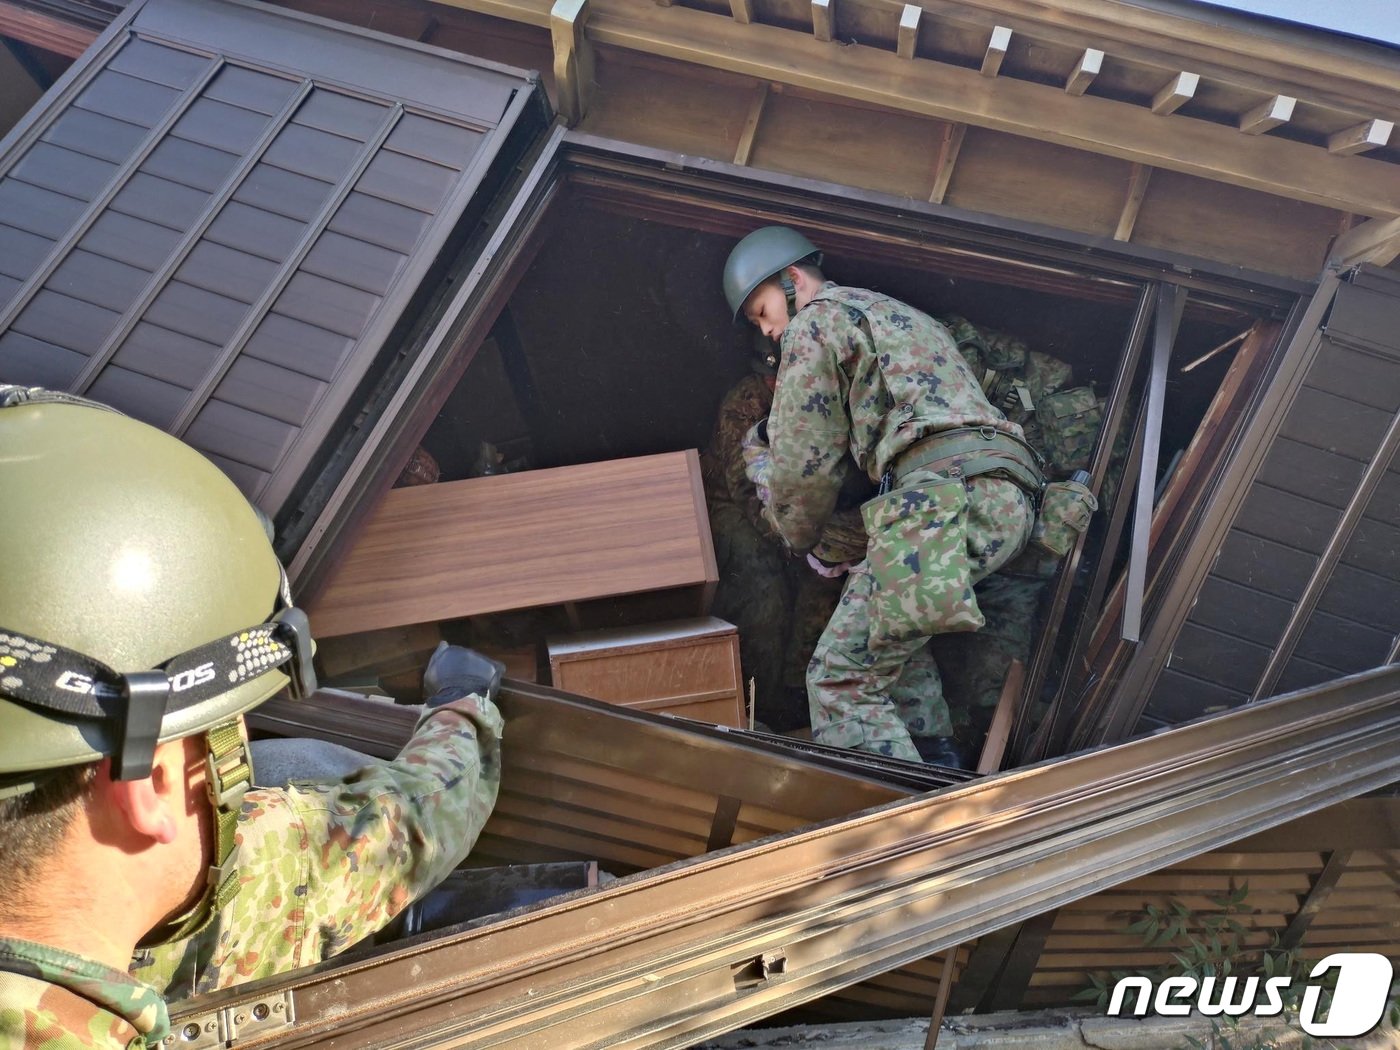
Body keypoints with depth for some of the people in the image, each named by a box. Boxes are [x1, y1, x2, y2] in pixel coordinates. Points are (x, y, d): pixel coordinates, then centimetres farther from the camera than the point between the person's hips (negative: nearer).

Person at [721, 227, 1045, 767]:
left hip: (949, 493, -9)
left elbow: (806, 463, 5)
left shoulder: (814, 323, 9)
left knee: (842, 677, -9)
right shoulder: (906, 316, 36)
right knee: (889, 616, 29)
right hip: (1013, 498, 10)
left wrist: (798, 536, 23)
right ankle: (937, 765, 23)